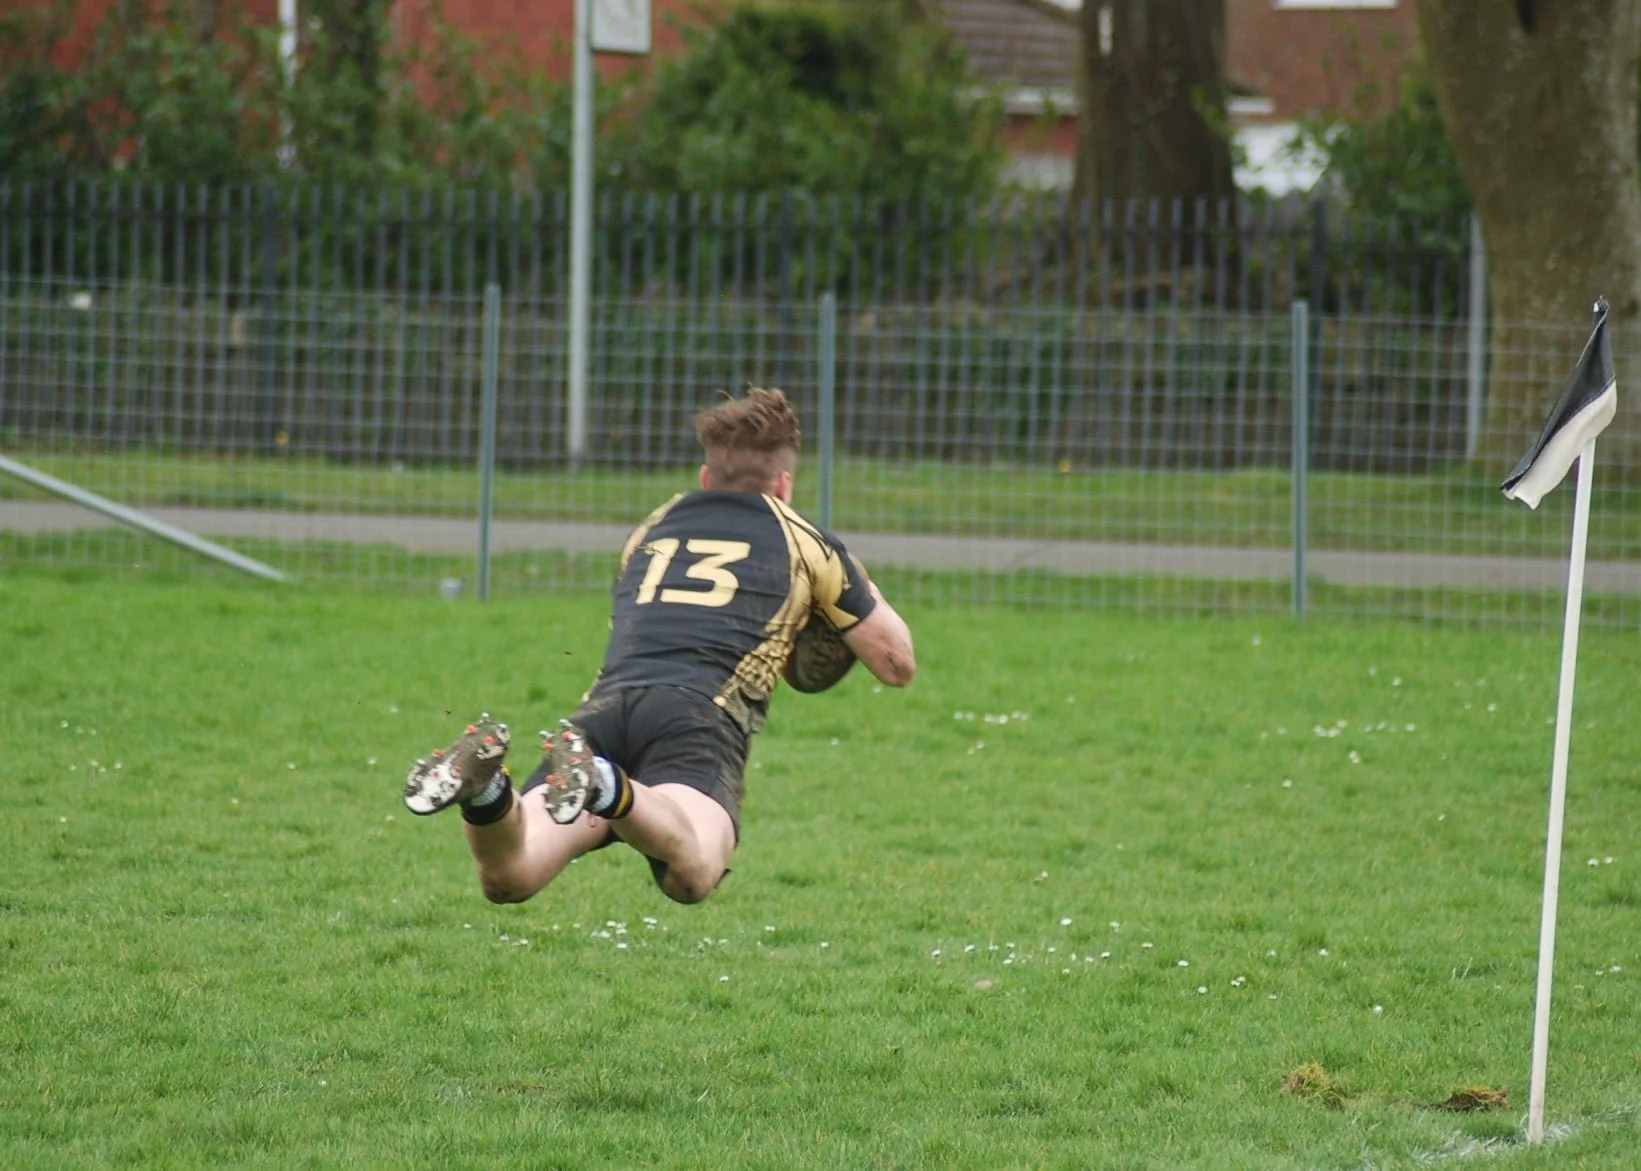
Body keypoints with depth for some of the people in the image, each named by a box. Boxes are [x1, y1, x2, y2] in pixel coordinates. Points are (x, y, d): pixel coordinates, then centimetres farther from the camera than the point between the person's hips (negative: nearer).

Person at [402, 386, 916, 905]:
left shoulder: (652, 529, 36)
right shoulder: (806, 545, 25)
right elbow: (897, 665, 33)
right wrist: (861, 585, 52)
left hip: (606, 702, 4)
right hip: (704, 712, -4)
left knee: (506, 877, -15)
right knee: (692, 873, -31)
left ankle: (484, 786, -47)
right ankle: (604, 787, -59)